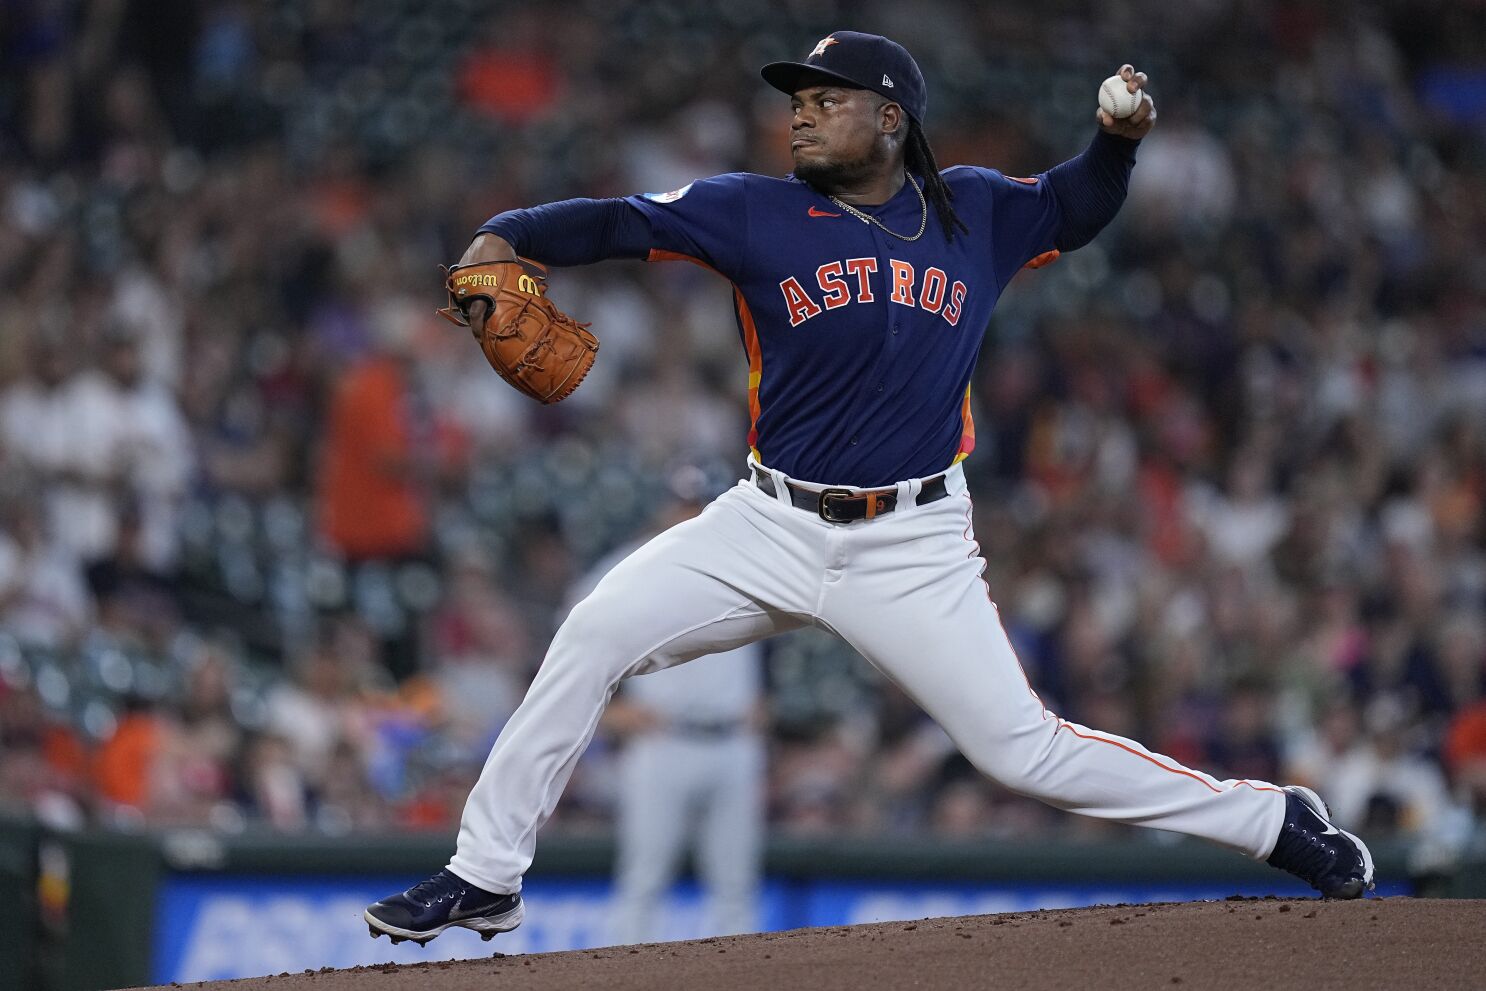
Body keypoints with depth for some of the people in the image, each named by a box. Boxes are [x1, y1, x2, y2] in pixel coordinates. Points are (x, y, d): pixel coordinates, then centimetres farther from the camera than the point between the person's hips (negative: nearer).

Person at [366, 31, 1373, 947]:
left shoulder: (974, 212, 3)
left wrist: (1116, 142, 1)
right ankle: (485, 878, -2)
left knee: (1023, 749, -6)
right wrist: (507, 236, -26)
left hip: (913, 550, -1)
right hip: (772, 530, 1)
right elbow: (619, 221, -9)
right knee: (593, 638, -13)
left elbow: (1072, 211, 21)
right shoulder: (757, 213, -1)